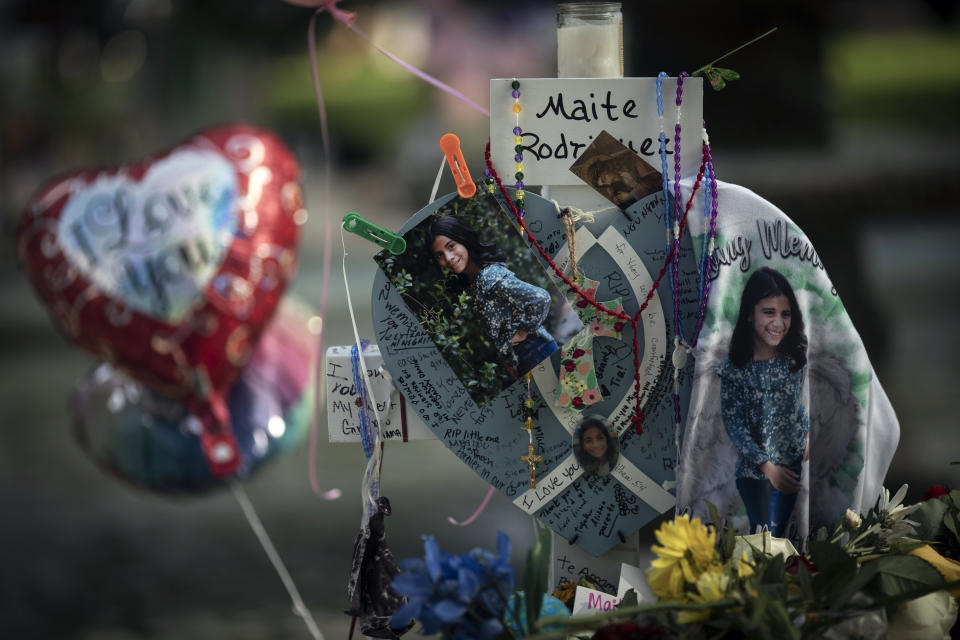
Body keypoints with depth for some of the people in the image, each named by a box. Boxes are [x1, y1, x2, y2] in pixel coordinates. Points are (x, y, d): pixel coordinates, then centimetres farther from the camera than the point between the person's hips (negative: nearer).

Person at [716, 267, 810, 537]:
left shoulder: (795, 359, -8)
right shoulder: (734, 368, -19)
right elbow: (733, 424, -16)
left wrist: (808, 434, -2)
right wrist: (767, 466, -19)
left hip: (790, 464, 3)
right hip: (752, 469, -2)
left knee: (778, 532, 10)